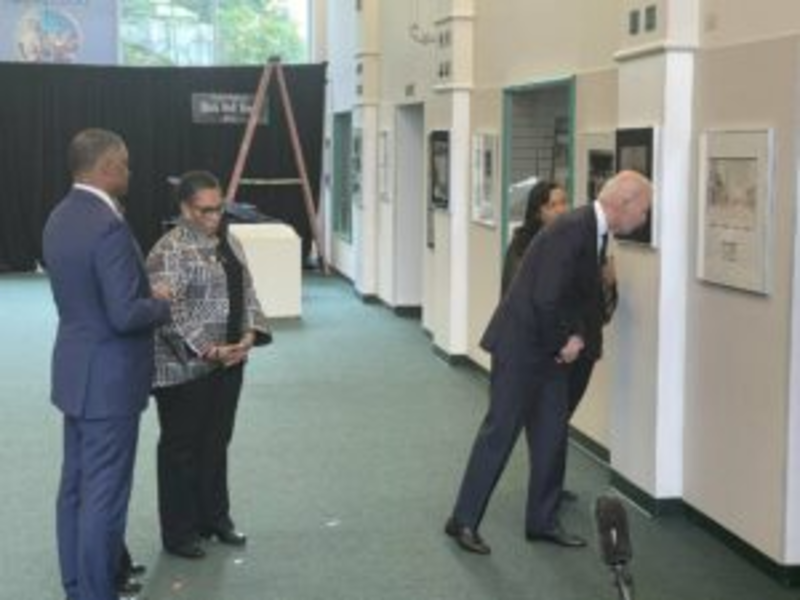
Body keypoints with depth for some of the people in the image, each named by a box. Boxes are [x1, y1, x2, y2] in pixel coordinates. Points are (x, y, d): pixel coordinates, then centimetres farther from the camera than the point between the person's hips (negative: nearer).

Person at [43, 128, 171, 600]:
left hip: (79, 372, 10)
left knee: (76, 487, 17)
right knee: (104, 495, -1)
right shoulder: (109, 226, -23)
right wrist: (162, 302, -7)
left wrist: (144, 292, 10)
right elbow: (126, 314, -26)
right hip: (108, 378, -10)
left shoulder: (61, 217, 7)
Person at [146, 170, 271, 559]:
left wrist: (250, 334, -5)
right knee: (182, 448, 3)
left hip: (228, 362, 7)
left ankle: (215, 518, 29)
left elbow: (246, 292, 12)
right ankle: (179, 533, 13)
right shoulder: (169, 251, -16)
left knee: (217, 442, 16)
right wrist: (208, 350, -24)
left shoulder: (229, 242, 9)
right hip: (184, 367, -7)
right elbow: (169, 313, -21)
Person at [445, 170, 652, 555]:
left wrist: (577, 337, -2)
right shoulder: (572, 230, -24)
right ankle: (463, 520, 10)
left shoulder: (594, 232, 6)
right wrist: (564, 343, -12)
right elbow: (545, 300, -27)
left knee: (552, 434, 12)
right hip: (521, 344, -9)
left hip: (550, 347, 9)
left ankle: (542, 521, 23)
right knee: (500, 431, -1)